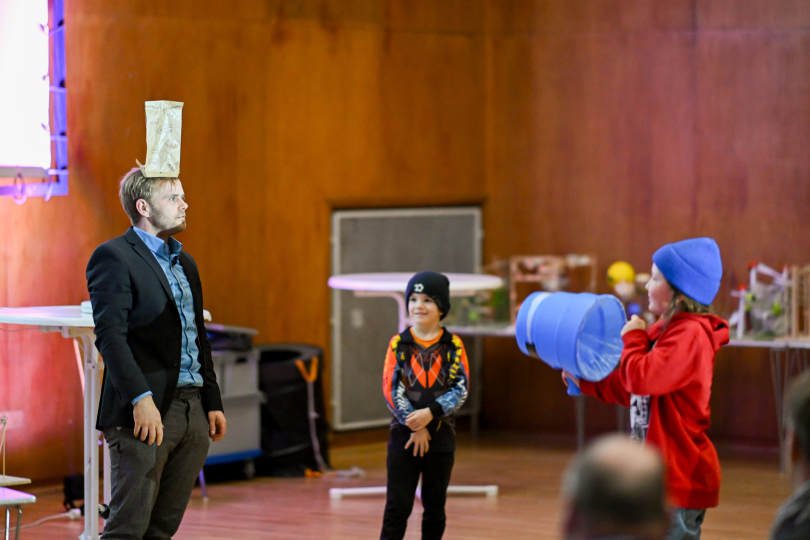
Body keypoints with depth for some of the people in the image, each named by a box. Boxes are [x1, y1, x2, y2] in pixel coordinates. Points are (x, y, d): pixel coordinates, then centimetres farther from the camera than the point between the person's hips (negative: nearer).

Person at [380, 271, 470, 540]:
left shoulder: (454, 346, 0)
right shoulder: (398, 344, 0)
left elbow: (461, 388, -7)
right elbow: (391, 388, -6)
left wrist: (430, 413, -20)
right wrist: (415, 425, -14)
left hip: (441, 435, 1)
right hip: (404, 435, -1)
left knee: (435, 506, 9)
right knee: (398, 505, -2)